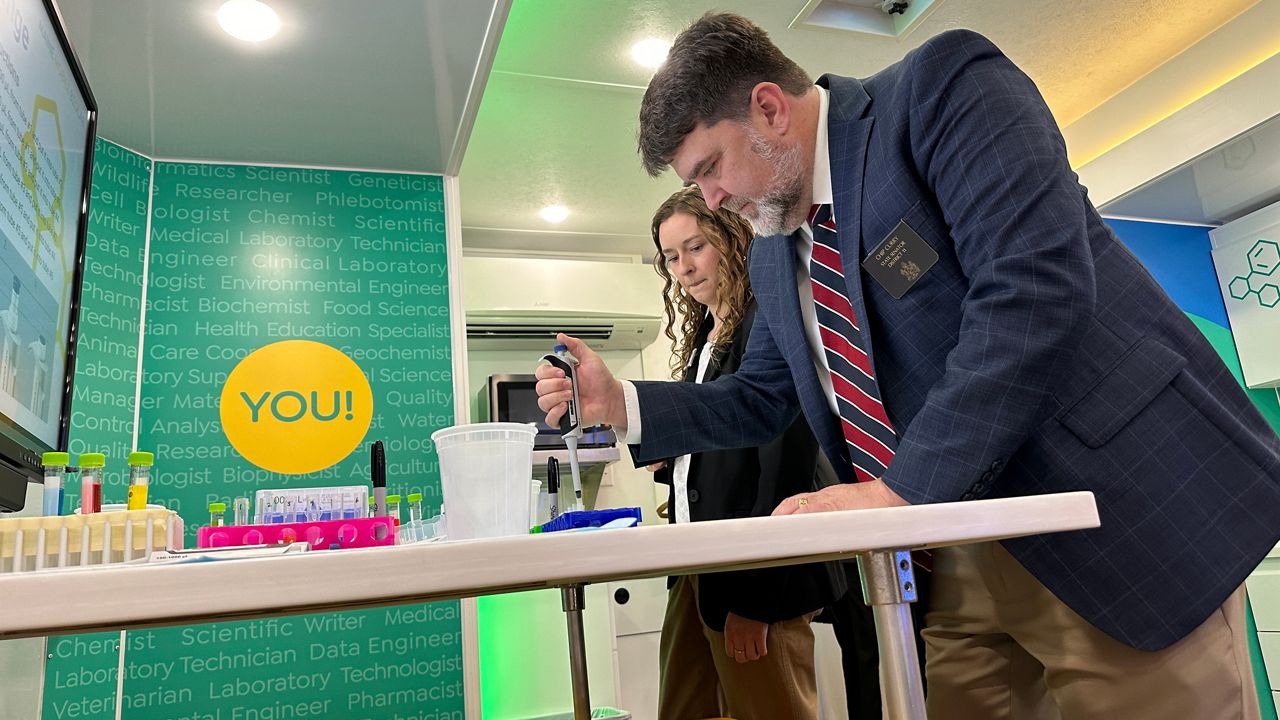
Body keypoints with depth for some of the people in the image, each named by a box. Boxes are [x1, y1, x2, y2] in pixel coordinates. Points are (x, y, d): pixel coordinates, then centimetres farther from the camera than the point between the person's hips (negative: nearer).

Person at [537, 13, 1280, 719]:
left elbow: (1037, 285, -25)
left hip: (1120, 510, -6)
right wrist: (622, 402, 4)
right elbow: (761, 400, 18)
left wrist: (900, 487, -25)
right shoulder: (774, 252, 10)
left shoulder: (943, 86, -12)